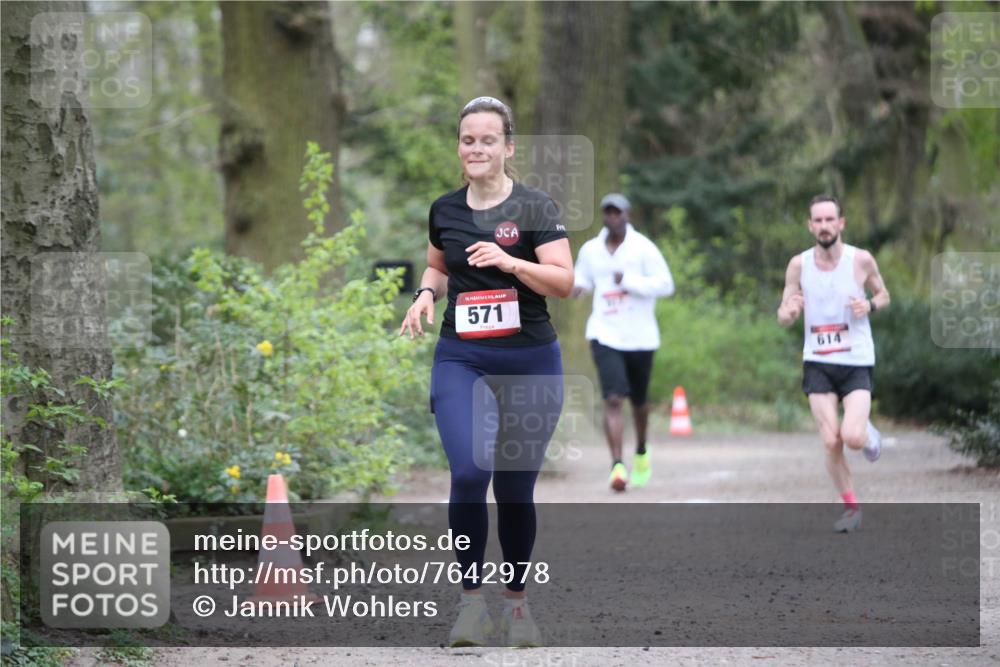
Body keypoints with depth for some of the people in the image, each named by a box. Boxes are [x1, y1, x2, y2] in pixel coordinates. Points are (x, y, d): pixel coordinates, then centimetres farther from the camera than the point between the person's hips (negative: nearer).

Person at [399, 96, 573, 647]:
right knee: (469, 473, -19)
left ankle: (516, 602, 23)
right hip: (461, 361, 2)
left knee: (515, 489, 4)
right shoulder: (444, 210, 7)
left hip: (530, 365, -1)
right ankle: (471, 600, -8)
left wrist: (509, 261, -24)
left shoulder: (535, 207, -4)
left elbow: (564, 282, -11)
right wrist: (426, 293, 4)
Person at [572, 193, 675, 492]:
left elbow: (666, 285, -10)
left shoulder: (643, 248, -6)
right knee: (613, 399, -16)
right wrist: (576, 286, -3)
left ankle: (642, 452, 43)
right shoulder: (590, 250, 5)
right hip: (605, 335, 1)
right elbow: (581, 278, 21)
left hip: (640, 337, -1)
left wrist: (629, 282, -20)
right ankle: (617, 466, -22)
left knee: (638, 401, 16)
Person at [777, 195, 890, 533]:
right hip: (818, 363, 2)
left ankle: (869, 434, 19)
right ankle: (851, 506, 12)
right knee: (831, 442, -7)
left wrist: (869, 306, -13)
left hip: (857, 362, -1)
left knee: (852, 437, -18)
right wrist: (789, 311, -20)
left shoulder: (861, 260, -6)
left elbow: (883, 295, 11)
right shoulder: (799, 265, -2)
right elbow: (783, 317, 5)